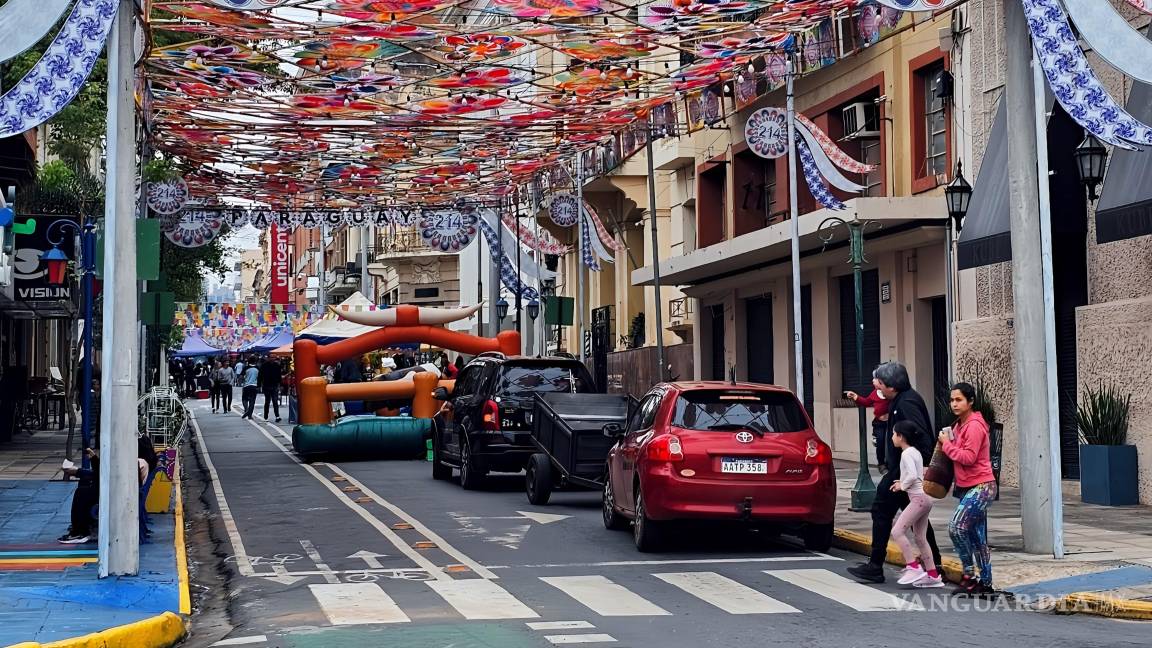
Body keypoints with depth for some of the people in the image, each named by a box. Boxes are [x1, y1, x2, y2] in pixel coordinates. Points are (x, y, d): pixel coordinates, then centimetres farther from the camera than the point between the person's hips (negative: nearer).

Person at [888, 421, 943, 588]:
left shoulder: (906, 453, -12)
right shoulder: (915, 452, 17)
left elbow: (912, 475, -24)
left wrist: (902, 485, -7)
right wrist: (903, 483, 13)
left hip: (918, 498, -10)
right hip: (924, 497, 10)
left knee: (897, 531, -10)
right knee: (920, 538, 12)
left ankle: (913, 566, -10)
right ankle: (932, 575, 13)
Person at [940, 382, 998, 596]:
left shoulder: (974, 426, -15)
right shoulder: (960, 425, 14)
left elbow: (968, 457, -21)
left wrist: (947, 444, -12)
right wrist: (946, 443, 1)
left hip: (980, 487, -10)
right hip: (969, 487, 10)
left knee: (957, 527, -17)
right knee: (977, 537, 10)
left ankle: (969, 574, -6)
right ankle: (986, 584, 14)